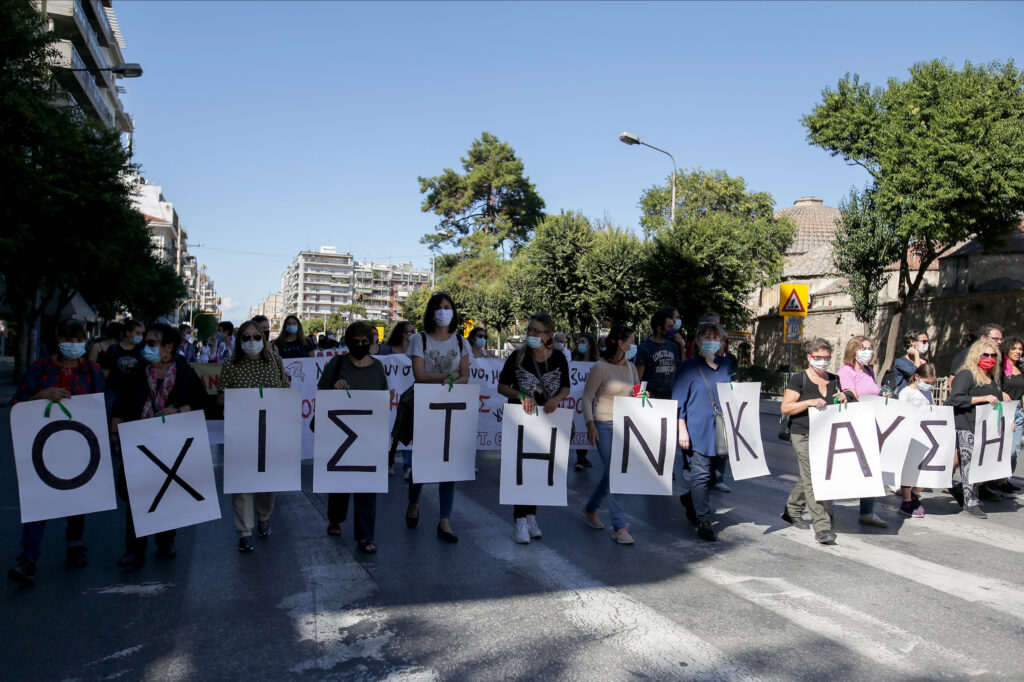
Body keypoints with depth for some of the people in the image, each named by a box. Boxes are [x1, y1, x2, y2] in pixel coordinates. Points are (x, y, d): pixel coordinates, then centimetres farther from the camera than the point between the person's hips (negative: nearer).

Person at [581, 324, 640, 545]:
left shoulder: (631, 367, 8)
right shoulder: (600, 367, -11)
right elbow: (587, 398, -8)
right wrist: (590, 425, -15)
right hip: (605, 426, -7)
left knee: (612, 472, 13)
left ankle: (590, 509, 34)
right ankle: (619, 527, -1)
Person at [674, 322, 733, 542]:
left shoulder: (725, 365, 12)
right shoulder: (688, 367, -3)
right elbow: (679, 401, -4)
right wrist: (682, 430, -9)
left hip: (721, 429, 5)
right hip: (698, 430, -5)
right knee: (701, 474, -3)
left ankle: (690, 499, 34)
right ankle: (703, 522, 6)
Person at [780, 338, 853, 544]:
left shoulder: (834, 380, 13)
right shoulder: (799, 379, -5)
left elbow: (837, 408, 24)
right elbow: (785, 408, -11)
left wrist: (843, 397, 2)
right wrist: (810, 402, -22)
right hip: (804, 436, -6)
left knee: (808, 477, 15)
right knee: (813, 478, -11)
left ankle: (791, 511, 33)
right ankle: (822, 526, -11)